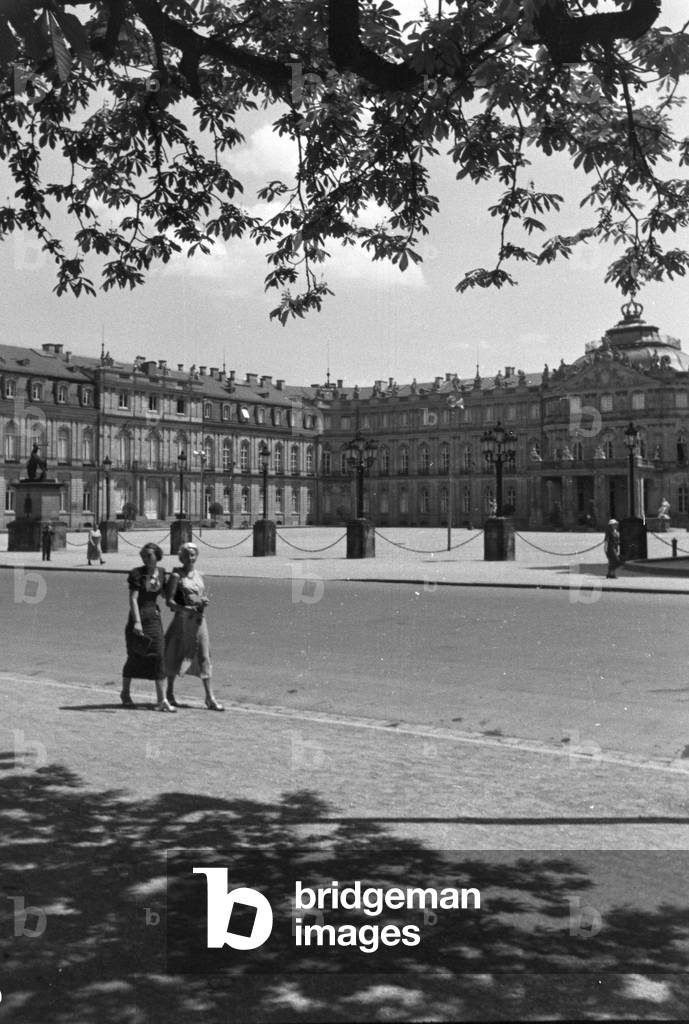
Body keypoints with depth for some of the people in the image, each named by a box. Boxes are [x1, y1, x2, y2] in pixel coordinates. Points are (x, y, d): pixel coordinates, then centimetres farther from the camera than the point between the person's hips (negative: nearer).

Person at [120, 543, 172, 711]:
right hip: (138, 617, -4)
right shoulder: (137, 573, -10)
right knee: (134, 657, 7)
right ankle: (125, 693, 28)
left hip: (154, 617, 4)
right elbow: (133, 599, -17)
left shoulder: (161, 572, 6)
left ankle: (161, 699, -3)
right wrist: (137, 621, -26)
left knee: (158, 656, -4)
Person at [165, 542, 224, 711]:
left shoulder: (198, 574, 11)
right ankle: (170, 693, 24)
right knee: (175, 658, 6)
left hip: (199, 620, 4)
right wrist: (184, 608, -23)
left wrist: (204, 602, -2)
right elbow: (169, 601, -8)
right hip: (182, 620, -4)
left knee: (204, 657, 0)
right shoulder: (176, 575, -5)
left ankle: (210, 698, 1)